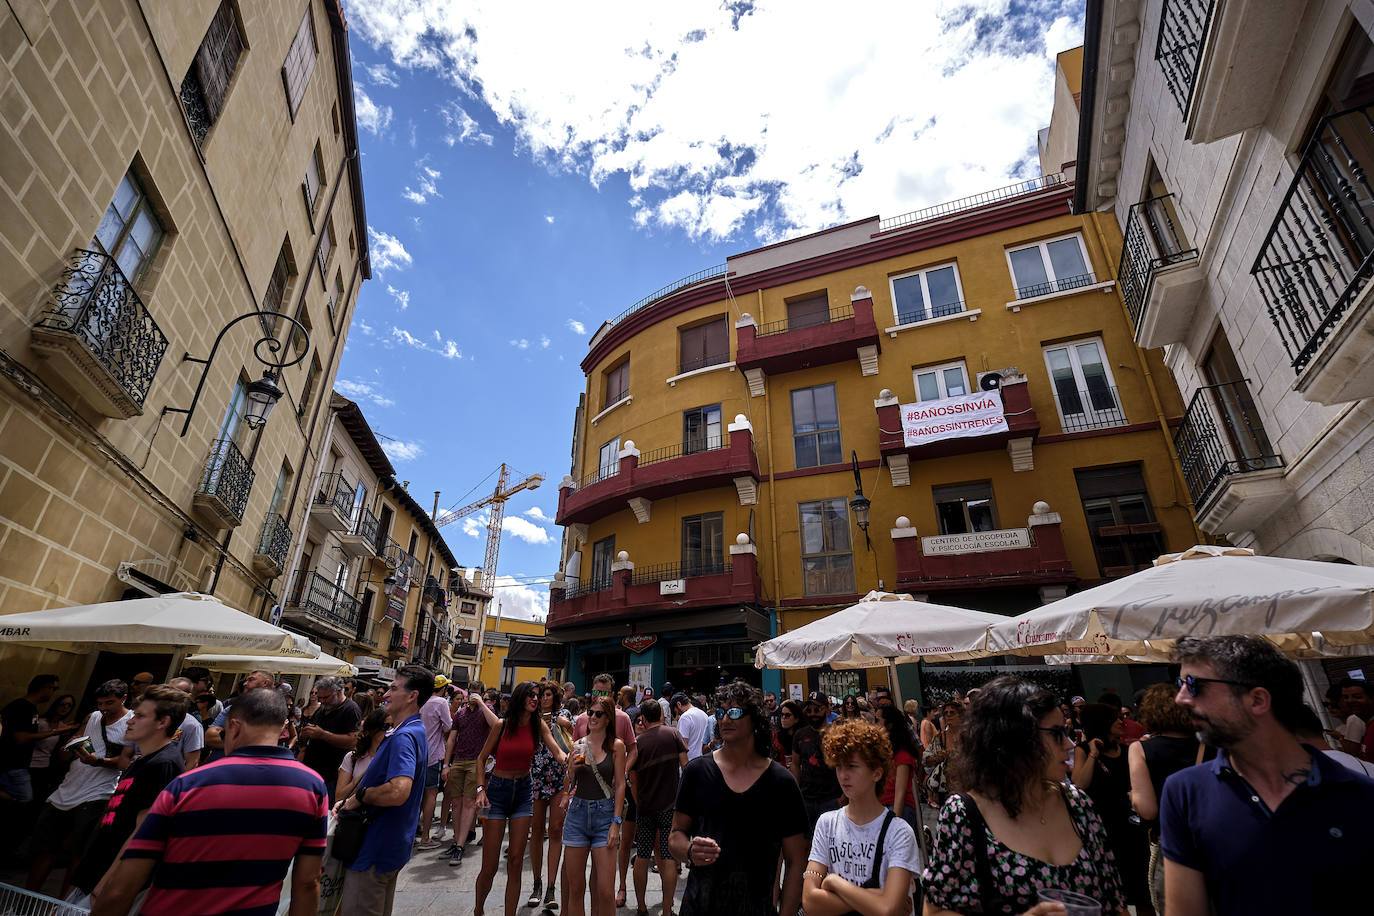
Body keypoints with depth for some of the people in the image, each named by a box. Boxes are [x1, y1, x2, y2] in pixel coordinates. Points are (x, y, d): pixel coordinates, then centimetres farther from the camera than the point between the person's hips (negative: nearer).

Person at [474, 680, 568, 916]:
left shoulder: (538, 725, -4)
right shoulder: (502, 725, -10)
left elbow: (557, 752, -13)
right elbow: (482, 758, -1)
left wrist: (569, 760, -34)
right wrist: (480, 789, -11)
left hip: (523, 792, 2)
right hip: (497, 790, -2)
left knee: (515, 863, 4)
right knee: (489, 866, 2)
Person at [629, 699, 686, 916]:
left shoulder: (636, 742, -1)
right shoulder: (673, 734, -4)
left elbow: (633, 780, 5)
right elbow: (685, 767, -6)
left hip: (645, 806, 2)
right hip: (670, 803, -2)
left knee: (642, 857, 14)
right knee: (669, 858, 5)